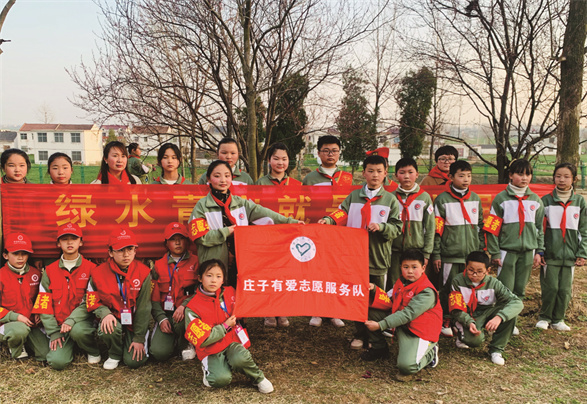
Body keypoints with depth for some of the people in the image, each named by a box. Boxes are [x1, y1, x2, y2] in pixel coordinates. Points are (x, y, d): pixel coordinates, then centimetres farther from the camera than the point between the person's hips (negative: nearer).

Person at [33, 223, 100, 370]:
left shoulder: (90, 268, -2)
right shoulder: (50, 270, 5)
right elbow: (44, 305, 2)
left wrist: (71, 320, -24)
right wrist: (53, 332, -6)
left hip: (82, 320, -2)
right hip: (59, 325, 2)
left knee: (77, 331, -37)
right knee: (57, 361, -19)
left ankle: (94, 351, -3)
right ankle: (68, 345, 17)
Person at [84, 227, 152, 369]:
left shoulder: (143, 272, -13)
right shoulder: (99, 273, -11)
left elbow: (143, 308, -10)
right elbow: (92, 300, 1)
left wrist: (139, 338, -11)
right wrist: (105, 313, -21)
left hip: (134, 321, 0)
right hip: (113, 319, 1)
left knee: (134, 361, -14)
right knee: (108, 330, -34)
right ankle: (115, 355, 1)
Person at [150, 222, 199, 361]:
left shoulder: (195, 262, 5)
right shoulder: (159, 265, 10)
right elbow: (154, 297, 7)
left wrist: (184, 306, -21)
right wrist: (161, 318, -8)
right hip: (166, 314, 2)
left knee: (181, 321, -39)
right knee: (159, 352, -19)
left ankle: (186, 344, -3)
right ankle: (173, 339, 18)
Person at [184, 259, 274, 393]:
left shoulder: (229, 293, 1)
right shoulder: (192, 309, -11)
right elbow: (202, 340, -12)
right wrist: (225, 327, -11)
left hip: (232, 342, 2)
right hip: (211, 350, -2)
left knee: (240, 358, -32)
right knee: (221, 379, -28)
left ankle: (258, 378, -4)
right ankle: (209, 368, 5)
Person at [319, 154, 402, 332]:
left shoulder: (390, 200, 5)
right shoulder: (354, 196, 9)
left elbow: (397, 228, 1)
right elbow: (341, 213, -2)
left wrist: (381, 227, -17)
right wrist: (328, 219, -21)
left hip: (378, 258, -1)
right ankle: (360, 334, 21)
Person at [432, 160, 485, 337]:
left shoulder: (475, 199, 10)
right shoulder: (442, 200, -4)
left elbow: (480, 226, 17)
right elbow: (436, 230, -5)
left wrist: (482, 249, 13)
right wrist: (436, 255, -6)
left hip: (472, 254, 4)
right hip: (450, 254, -4)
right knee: (448, 288, 3)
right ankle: (446, 321, 18)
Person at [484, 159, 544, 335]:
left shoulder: (535, 200, 8)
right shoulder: (501, 199, -4)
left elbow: (540, 228, 14)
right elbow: (492, 228, -5)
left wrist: (539, 251, 7)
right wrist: (494, 253, -8)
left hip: (527, 251, 4)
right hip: (507, 250, -4)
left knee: (520, 289, 10)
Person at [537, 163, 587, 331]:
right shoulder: (546, 201, 1)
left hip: (570, 255, 2)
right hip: (550, 254, -2)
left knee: (565, 289, 5)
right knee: (550, 288, -3)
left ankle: (558, 320, 22)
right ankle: (544, 318, 17)